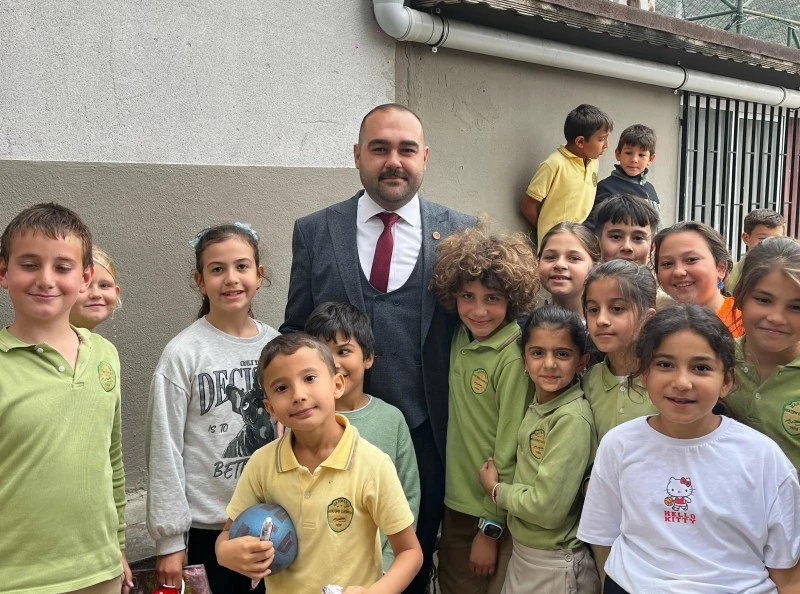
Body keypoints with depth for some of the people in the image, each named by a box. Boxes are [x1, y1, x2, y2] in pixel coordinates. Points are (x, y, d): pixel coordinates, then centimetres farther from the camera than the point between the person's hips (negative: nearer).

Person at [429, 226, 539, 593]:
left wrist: (490, 528, -10)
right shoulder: (461, 338, 0)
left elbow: (510, 448, -16)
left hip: (497, 511, -6)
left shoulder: (513, 356, -19)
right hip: (456, 501, 6)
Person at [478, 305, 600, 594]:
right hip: (522, 553, 7)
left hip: (556, 568, -7)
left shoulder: (572, 419, -21)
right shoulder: (535, 407, 2)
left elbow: (549, 507, -24)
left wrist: (495, 489, -10)